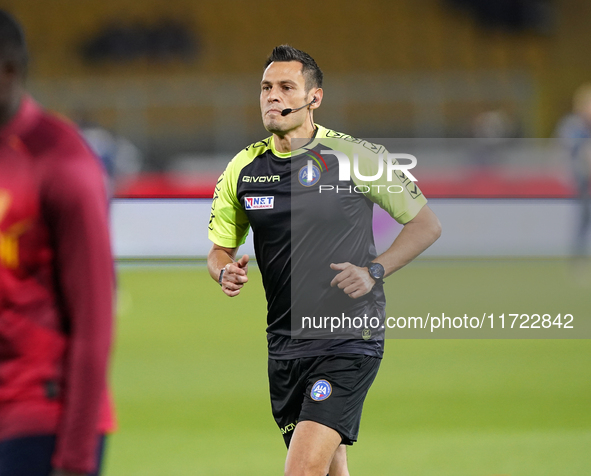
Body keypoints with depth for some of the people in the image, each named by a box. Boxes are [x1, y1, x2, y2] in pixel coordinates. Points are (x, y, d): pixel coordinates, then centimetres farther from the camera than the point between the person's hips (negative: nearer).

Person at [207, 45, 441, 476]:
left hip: (350, 342, -5)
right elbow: (220, 248, 16)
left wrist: (374, 271, -13)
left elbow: (427, 224, 0)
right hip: (284, 341, 5)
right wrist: (225, 271, -7)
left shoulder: (355, 157, -6)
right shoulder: (244, 168, 6)